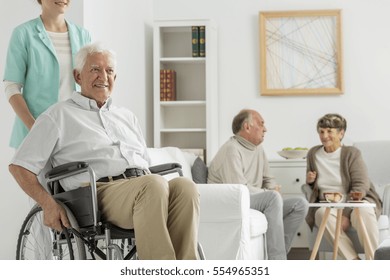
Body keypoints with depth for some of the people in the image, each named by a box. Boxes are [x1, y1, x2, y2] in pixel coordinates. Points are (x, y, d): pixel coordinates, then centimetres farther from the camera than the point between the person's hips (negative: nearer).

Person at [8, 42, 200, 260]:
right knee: (153, 184, -37)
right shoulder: (59, 116, 14)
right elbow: (20, 167, 9)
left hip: (141, 185, 6)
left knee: (185, 185, -29)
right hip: (101, 191, -5)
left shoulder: (127, 117, 32)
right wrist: (48, 203, -5)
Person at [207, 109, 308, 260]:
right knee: (273, 197, -32)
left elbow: (267, 179, 23)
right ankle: (277, 266, -33)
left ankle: (275, 256, -9)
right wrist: (270, 193, -11)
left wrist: (274, 188, -2)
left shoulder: (258, 149, 15)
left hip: (254, 203, 9)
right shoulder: (232, 150, -14)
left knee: (300, 205, -4)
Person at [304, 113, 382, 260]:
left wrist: (346, 215, -20)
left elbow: (361, 186, -8)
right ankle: (355, 264, -41)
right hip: (327, 205, 2)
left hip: (353, 202, -2)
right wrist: (309, 181, 3)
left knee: (363, 211, -37)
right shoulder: (313, 154, 15)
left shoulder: (351, 153, 2)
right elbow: (312, 186, 30)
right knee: (322, 213, -35)